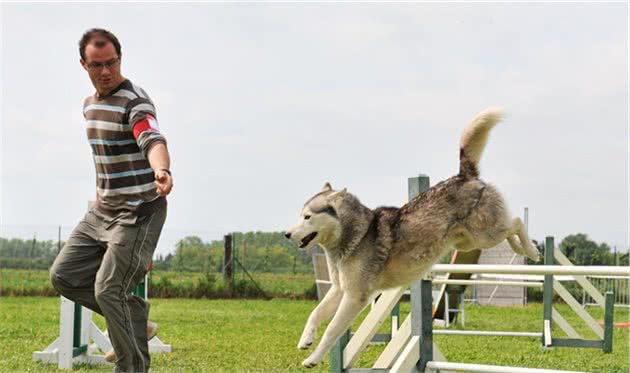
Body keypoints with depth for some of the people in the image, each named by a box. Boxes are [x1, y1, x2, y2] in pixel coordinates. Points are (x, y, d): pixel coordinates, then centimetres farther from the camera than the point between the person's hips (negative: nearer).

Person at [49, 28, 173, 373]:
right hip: (102, 211, 9)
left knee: (108, 291, -14)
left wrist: (161, 170, -58)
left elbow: (153, 140, -38)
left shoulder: (135, 102, -17)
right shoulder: (90, 104, 10)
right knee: (64, 274, 5)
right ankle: (136, 321, 16)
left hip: (139, 212, -9)